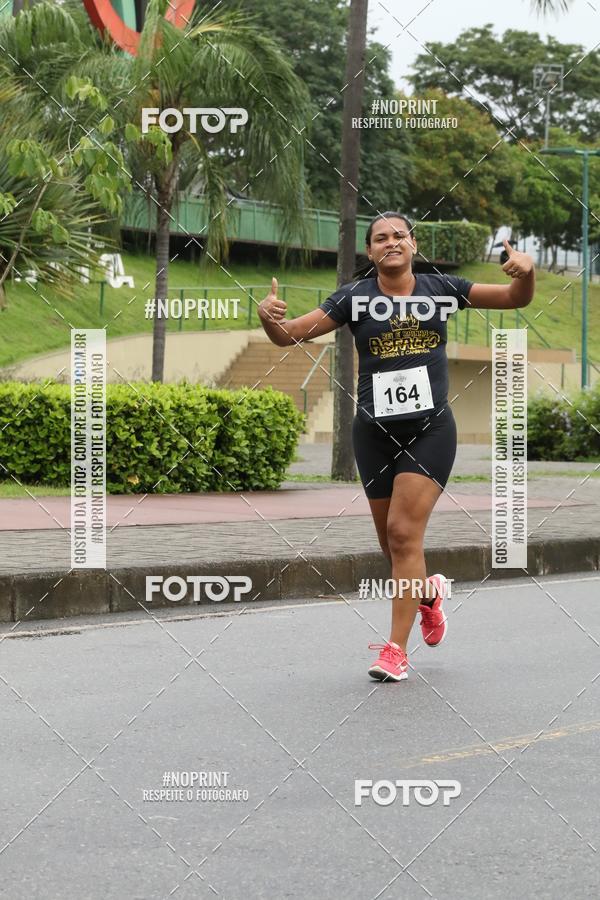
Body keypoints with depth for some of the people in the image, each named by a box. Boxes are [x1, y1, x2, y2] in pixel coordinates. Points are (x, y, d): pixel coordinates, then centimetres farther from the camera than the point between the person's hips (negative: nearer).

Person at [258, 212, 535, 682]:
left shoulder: (441, 289, 2)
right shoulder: (356, 297, 0)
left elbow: (516, 298, 5)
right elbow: (290, 334, -4)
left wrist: (525, 272, -17)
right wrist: (270, 316, -27)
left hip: (431, 429, -2)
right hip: (376, 432, 2)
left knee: (403, 532, -13)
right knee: (391, 540, 10)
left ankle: (397, 648, -6)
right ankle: (428, 591, 45)